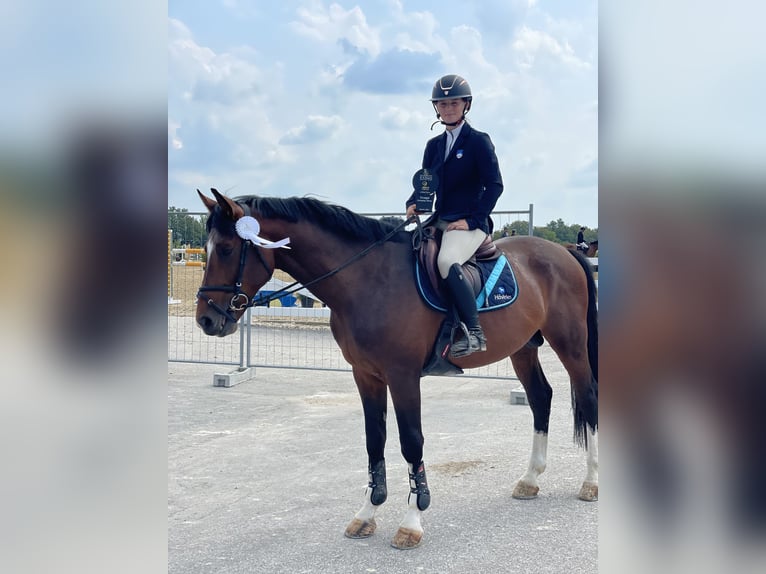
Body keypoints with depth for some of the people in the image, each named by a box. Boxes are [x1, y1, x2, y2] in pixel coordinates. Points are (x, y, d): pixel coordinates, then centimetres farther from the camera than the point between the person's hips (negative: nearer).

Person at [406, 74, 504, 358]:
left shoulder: (479, 141, -3)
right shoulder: (433, 145, 15)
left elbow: (494, 185, -9)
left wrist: (472, 220, -16)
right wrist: (413, 204, -4)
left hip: (470, 222, -8)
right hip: (439, 220, 8)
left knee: (447, 261, -34)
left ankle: (474, 333, -28)